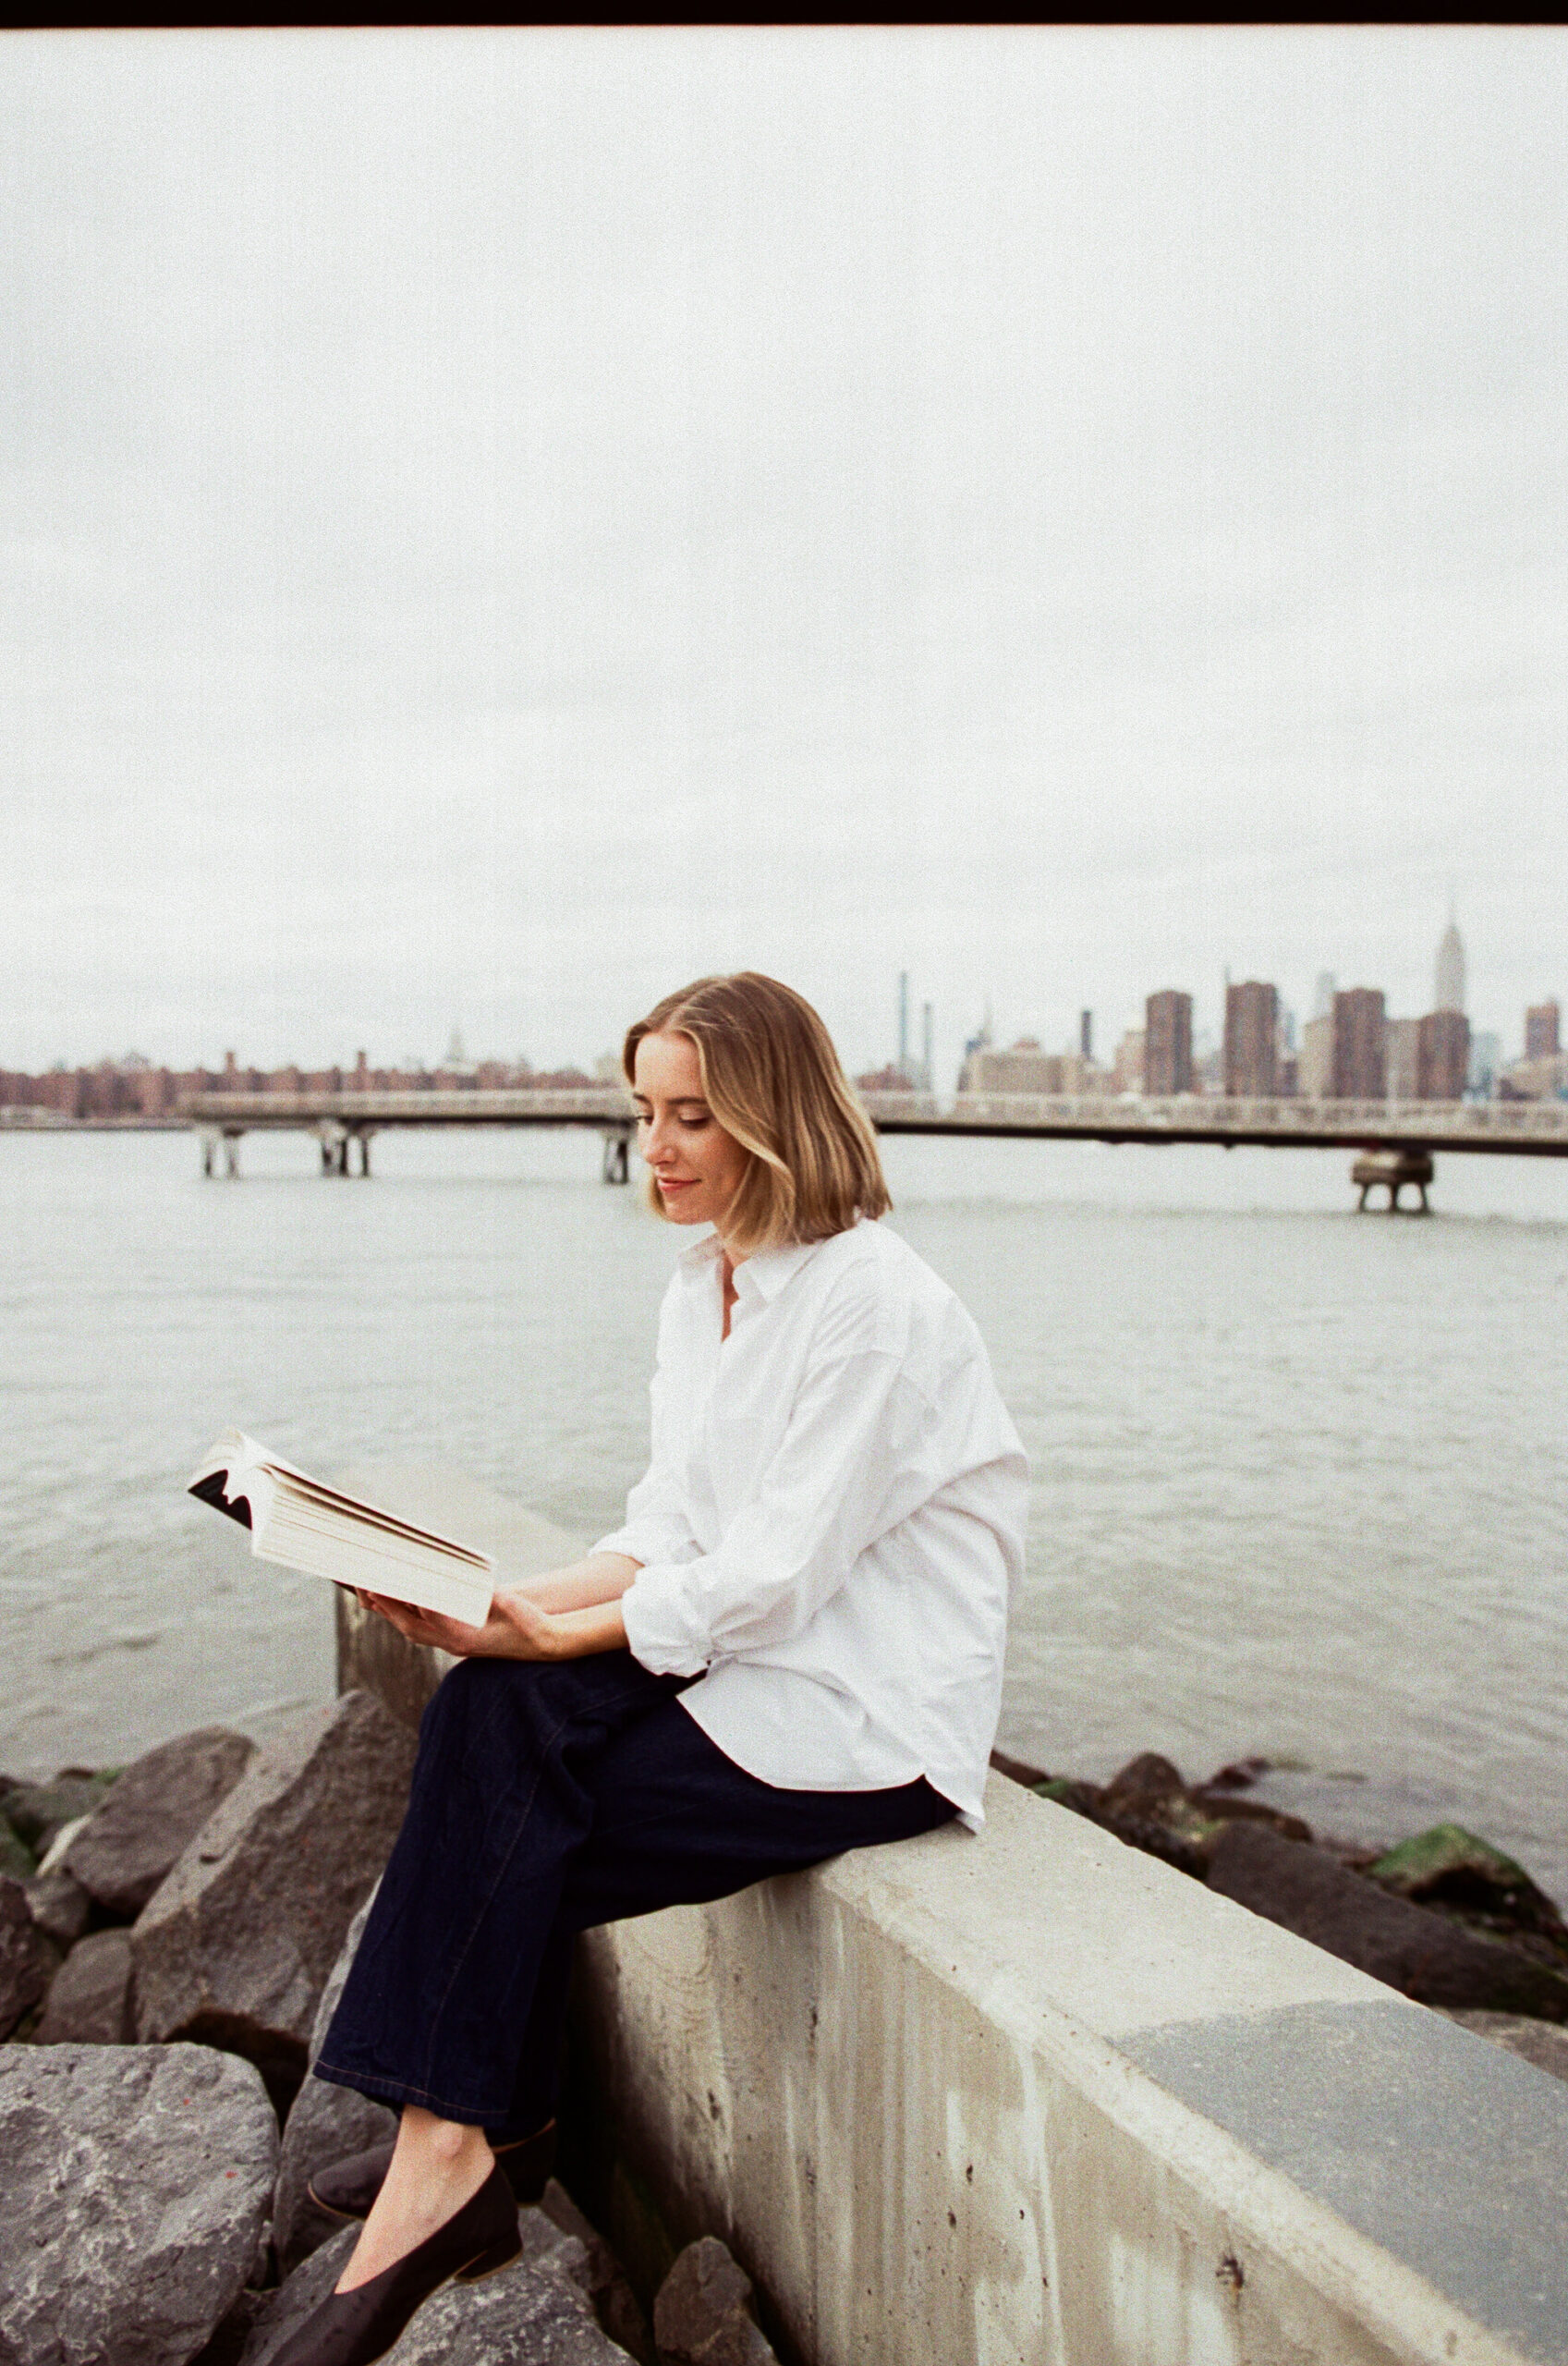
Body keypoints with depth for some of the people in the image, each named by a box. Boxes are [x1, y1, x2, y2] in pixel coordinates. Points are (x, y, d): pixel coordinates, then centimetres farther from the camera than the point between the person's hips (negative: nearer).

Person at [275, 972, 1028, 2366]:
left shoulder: (871, 1300, -17)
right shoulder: (700, 1284, 9)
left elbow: (777, 1570, -20)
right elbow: (671, 1532, 7)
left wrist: (558, 1635, -21)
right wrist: (515, 1609, -8)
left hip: (873, 1723, -7)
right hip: (746, 1664, 7)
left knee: (512, 1827, -16)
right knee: (495, 1708, -15)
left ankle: (452, 2150, 1)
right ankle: (463, 2138, -8)